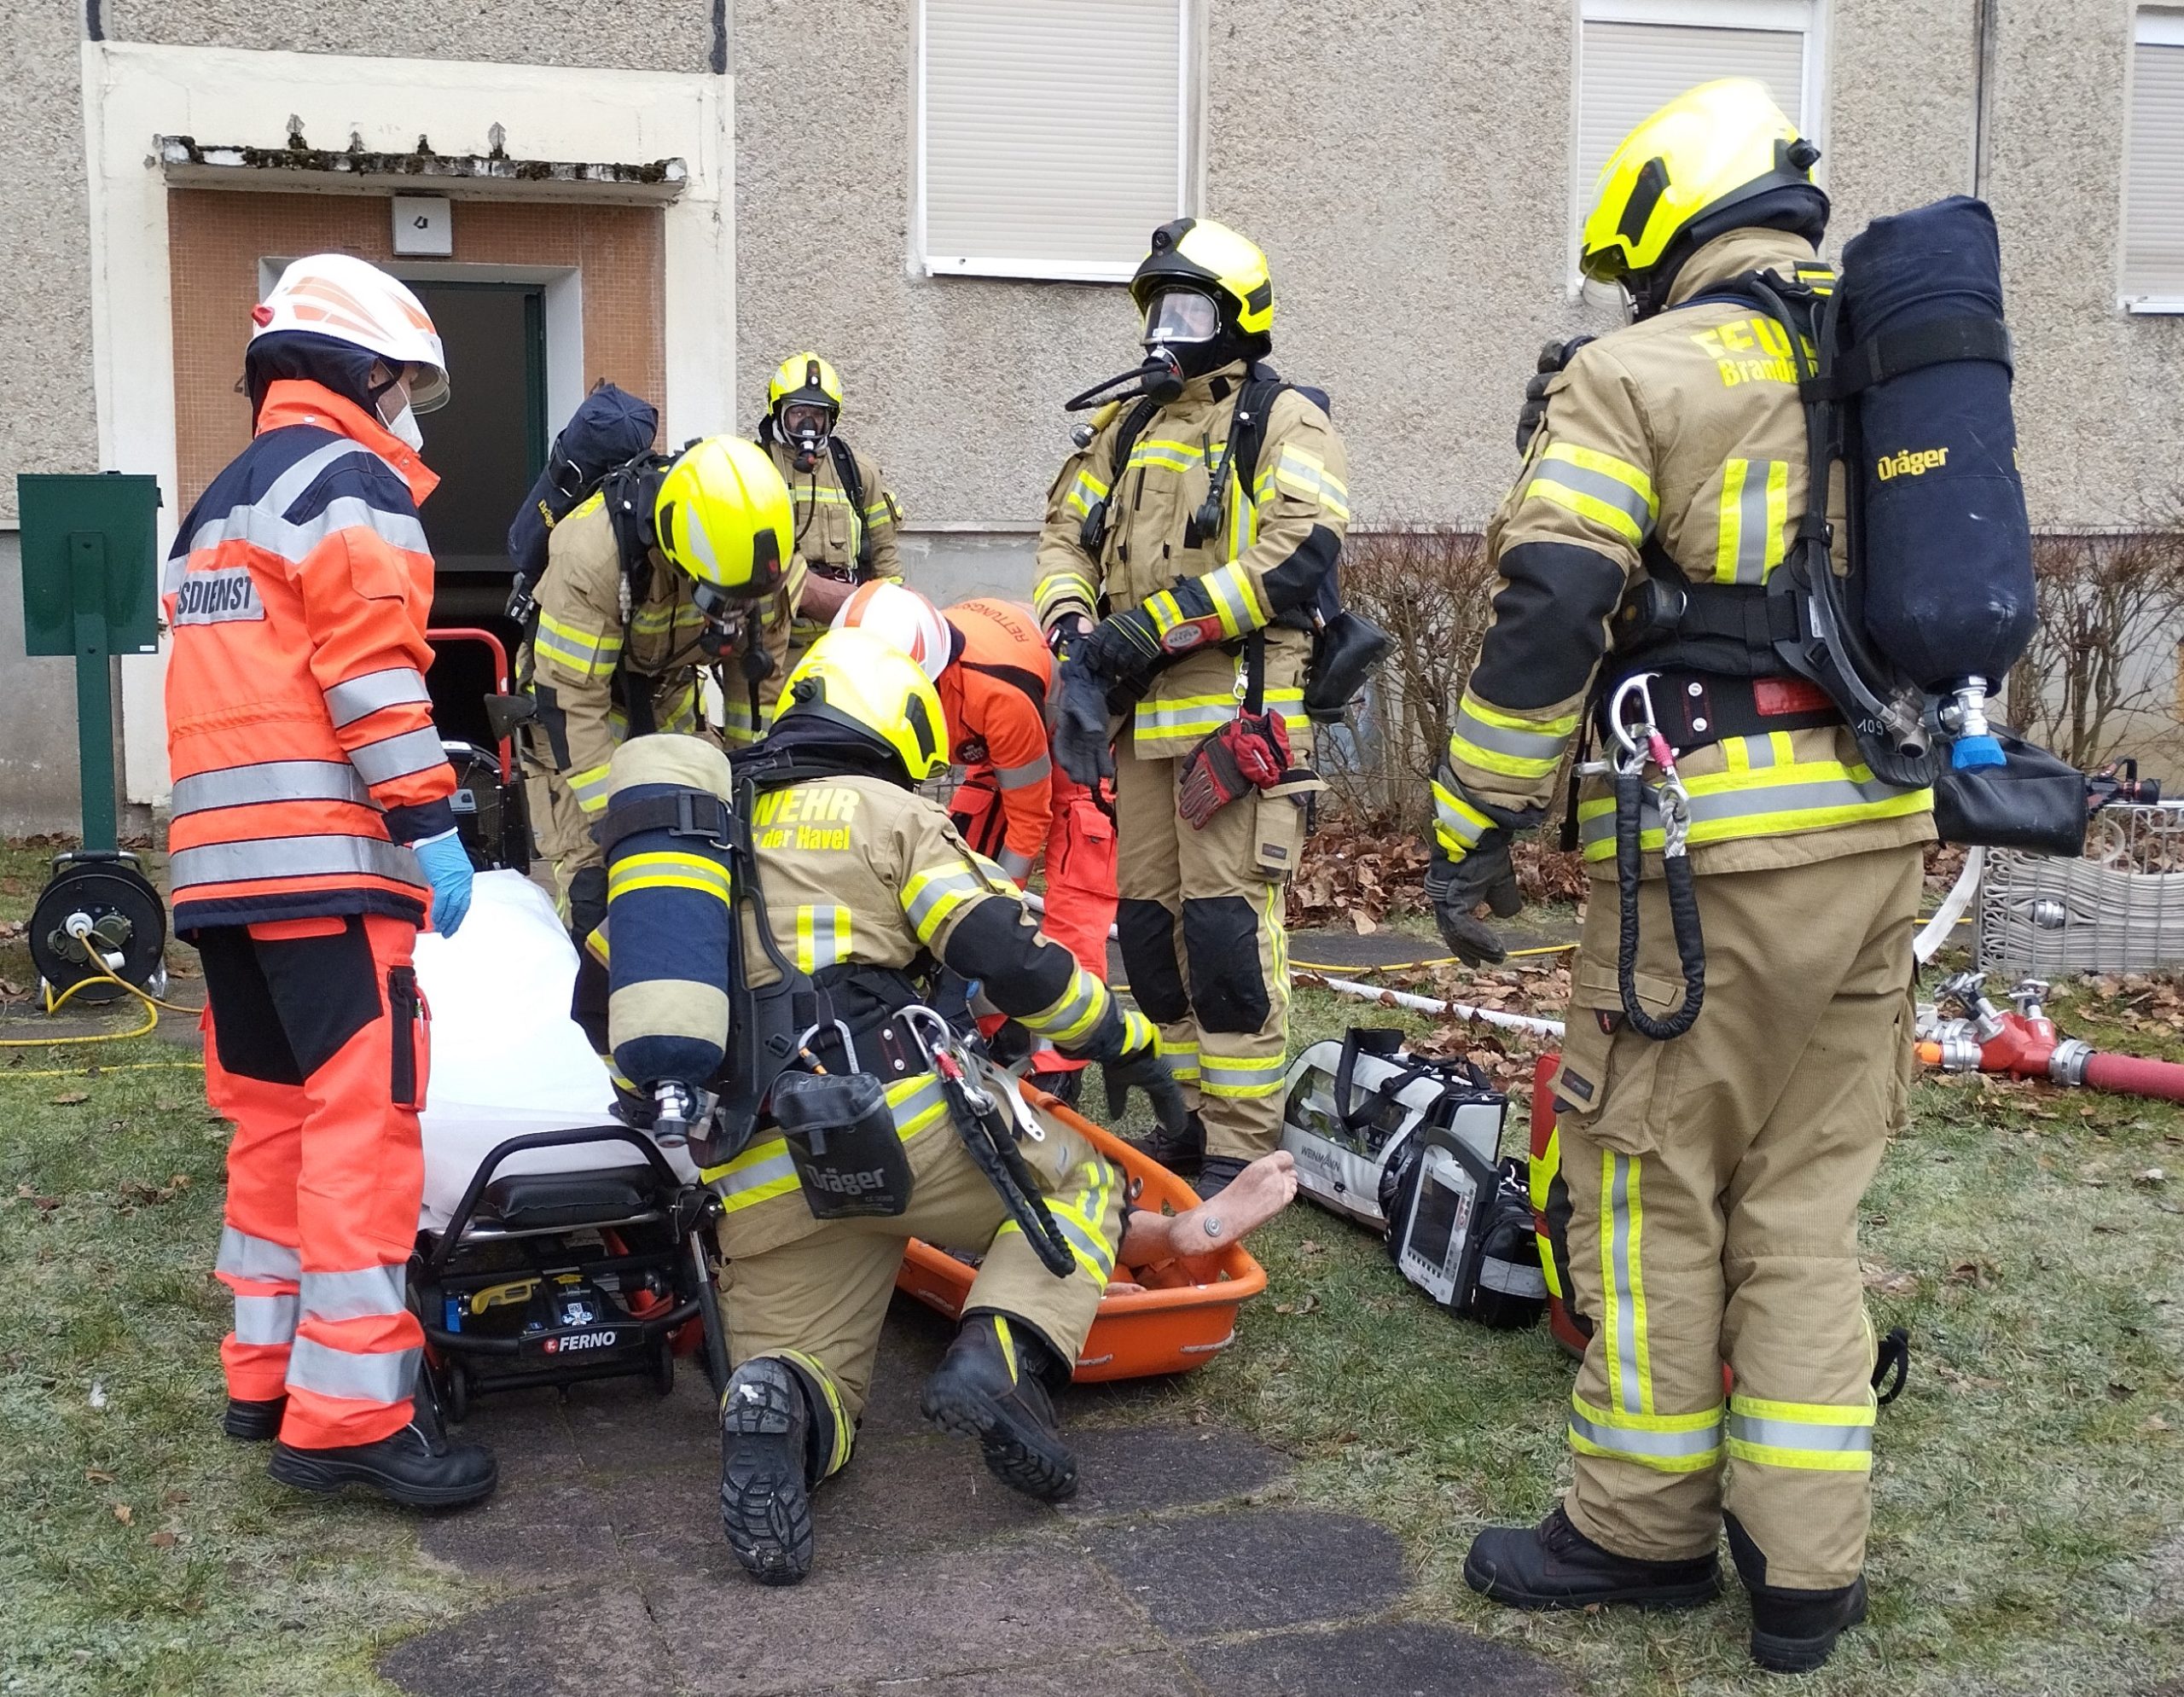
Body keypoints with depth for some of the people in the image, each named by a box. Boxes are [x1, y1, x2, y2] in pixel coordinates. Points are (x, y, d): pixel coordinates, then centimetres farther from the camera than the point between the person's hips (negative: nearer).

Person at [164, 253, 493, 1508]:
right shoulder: (350, 481, -3)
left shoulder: (218, 507, 25)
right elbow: (371, 671, -15)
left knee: (274, 1112, 14)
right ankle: (349, 1411, -11)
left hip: (217, 856, 10)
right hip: (326, 856, -9)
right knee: (363, 1117, -10)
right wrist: (430, 824, -16)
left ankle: (269, 1369, 20)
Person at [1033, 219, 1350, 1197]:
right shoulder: (1127, 427, 20)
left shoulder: (1285, 424, -2)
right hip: (1142, 715, 7)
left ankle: (1244, 1144, -4)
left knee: (1226, 922, -11)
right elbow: (1066, 533, 17)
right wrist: (1075, 632, -5)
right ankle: (1194, 1118, 21)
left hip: (1240, 711, -7)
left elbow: (1296, 558, -15)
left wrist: (1152, 626, -18)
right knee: (1150, 917, 9)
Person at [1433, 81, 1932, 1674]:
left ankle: (1646, 1526, 18)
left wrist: (1476, 823, -9)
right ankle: (1809, 1568, 17)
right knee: (1809, 1196, 12)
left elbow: (1547, 616, -15)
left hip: (1714, 845, -7)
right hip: (1880, 834, 7)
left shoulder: (1637, 374, -5)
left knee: (1654, 1186, 6)